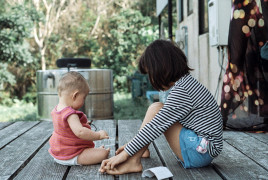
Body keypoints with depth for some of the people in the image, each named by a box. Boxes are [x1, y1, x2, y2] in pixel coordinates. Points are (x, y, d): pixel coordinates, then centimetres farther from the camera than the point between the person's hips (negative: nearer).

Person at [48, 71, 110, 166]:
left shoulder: (56, 110, 2)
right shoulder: (70, 114, -29)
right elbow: (80, 132, -40)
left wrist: (83, 124, 21)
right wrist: (98, 135, -30)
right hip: (70, 157, -10)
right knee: (103, 153, -14)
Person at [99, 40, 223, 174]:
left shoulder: (181, 90, -21)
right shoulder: (187, 82, 10)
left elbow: (156, 127, -22)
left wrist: (126, 153, -15)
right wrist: (133, 145, 15)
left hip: (201, 152, -10)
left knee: (155, 109, -14)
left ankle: (132, 162, -14)